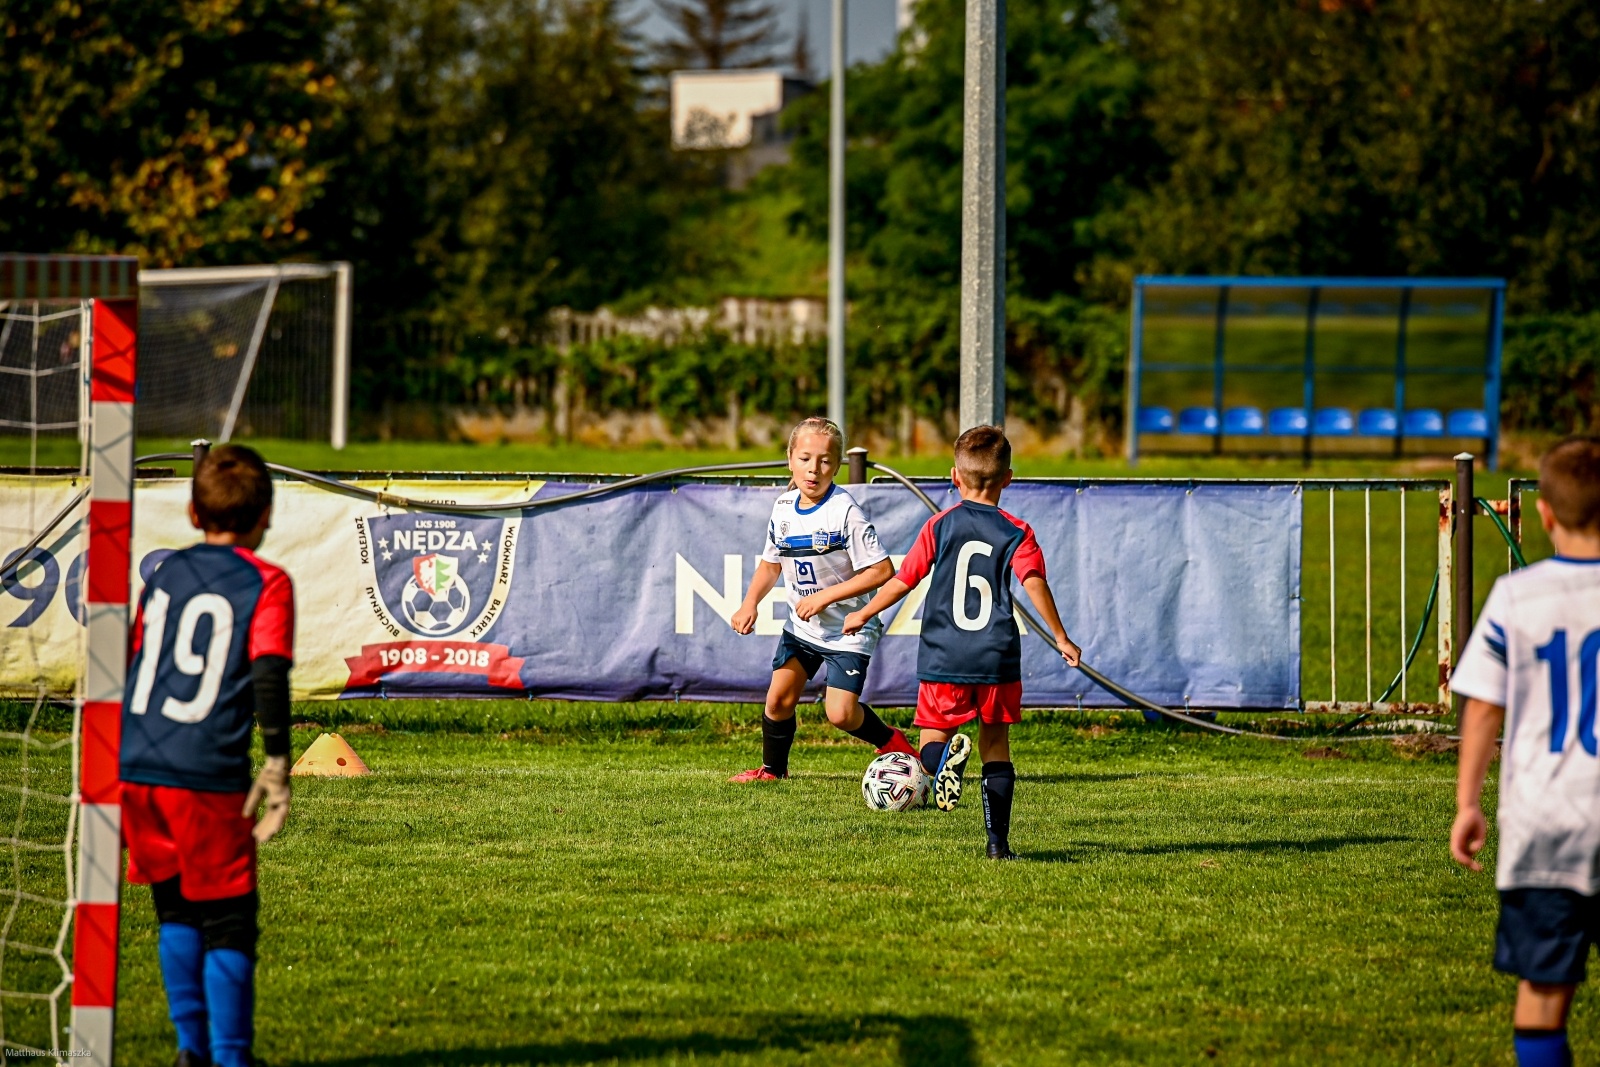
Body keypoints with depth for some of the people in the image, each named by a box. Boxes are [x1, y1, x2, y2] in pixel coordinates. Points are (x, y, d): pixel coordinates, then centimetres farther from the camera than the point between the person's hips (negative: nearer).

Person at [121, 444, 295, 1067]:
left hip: (136, 767, 5)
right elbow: (269, 676, -11)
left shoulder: (164, 574, 16)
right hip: (208, 775, -5)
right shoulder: (265, 583, 0)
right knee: (227, 921, 3)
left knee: (177, 911, 17)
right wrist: (277, 762, -13)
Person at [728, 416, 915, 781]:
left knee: (840, 713, -12)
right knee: (778, 699, 1)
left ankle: (891, 742, 16)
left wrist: (824, 597, -23)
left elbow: (882, 571, -24)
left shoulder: (844, 511, -21)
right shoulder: (784, 508, -2)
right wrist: (750, 602, -3)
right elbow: (771, 563, 14)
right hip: (801, 626, 6)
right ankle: (772, 769, 24)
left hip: (847, 628, -6)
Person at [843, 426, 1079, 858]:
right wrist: (1061, 637, -6)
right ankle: (998, 840, 5)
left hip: (944, 658, -1)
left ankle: (947, 757, -30)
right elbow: (1034, 583, -12)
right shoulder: (1015, 533, 1)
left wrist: (864, 615, 19)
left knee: (933, 737, 8)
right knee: (996, 743, 12)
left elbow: (904, 580, 5)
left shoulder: (940, 526, 3)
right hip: (997, 656, 1)